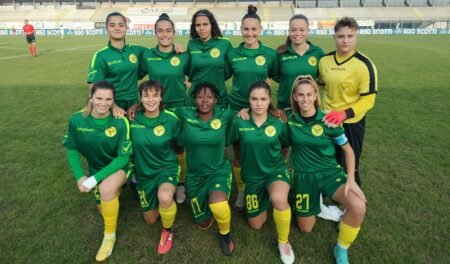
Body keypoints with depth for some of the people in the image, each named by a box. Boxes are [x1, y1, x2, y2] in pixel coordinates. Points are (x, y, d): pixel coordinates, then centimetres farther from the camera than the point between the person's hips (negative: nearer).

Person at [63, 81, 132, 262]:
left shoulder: (120, 122, -26)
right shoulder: (77, 120, -18)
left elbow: (123, 157, -23)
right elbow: (72, 149, -3)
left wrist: (95, 179, -28)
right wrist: (80, 176, -15)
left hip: (120, 166, -4)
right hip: (96, 168, 4)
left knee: (106, 188, -36)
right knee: (104, 210, 15)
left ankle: (110, 235, -13)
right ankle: (116, 188, 49)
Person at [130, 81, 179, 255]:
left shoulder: (171, 119, -16)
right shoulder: (133, 118, -14)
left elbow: (178, 143, -1)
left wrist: (166, 153, -8)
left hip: (167, 167, -3)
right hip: (144, 172, 3)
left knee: (164, 197, -36)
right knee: (150, 219, 14)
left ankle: (167, 230, -4)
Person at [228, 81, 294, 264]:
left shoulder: (278, 123, -10)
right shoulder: (239, 123, -12)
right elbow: (233, 144, 7)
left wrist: (275, 160, 8)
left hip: (276, 171, -2)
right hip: (252, 176, 2)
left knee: (278, 199, -37)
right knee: (256, 225, 12)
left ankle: (283, 242, -8)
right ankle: (264, 201, 45)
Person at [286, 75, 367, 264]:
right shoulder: (289, 117, -9)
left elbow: (348, 150, -2)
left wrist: (351, 179, -13)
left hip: (330, 172, -1)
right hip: (304, 176, 2)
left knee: (358, 207, -30)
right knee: (306, 228, 10)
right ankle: (315, 201, 43)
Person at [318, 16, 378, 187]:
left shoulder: (364, 65, -16)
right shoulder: (324, 60, 1)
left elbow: (368, 100, -19)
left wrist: (344, 114, -31)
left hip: (351, 123, -5)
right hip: (327, 121, 5)